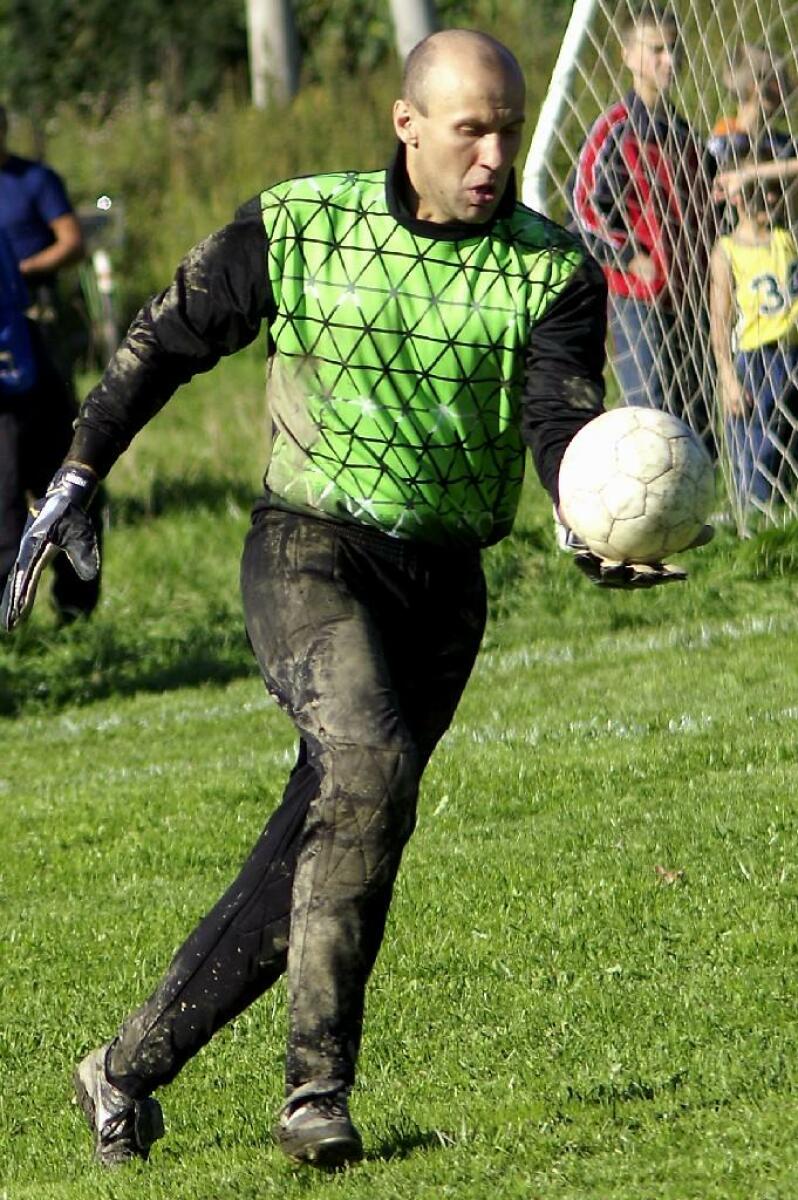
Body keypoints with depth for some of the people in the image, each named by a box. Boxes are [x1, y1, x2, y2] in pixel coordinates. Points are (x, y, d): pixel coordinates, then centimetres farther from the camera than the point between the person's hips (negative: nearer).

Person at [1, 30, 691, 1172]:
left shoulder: (554, 271, -2)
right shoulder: (297, 226, -2)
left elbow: (563, 419, -15)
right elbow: (167, 341, 11)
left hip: (443, 582, 3)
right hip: (308, 549, -3)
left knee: (313, 849, 0)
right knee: (369, 767, -28)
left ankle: (128, 1071, 15)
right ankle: (316, 1086, -22)